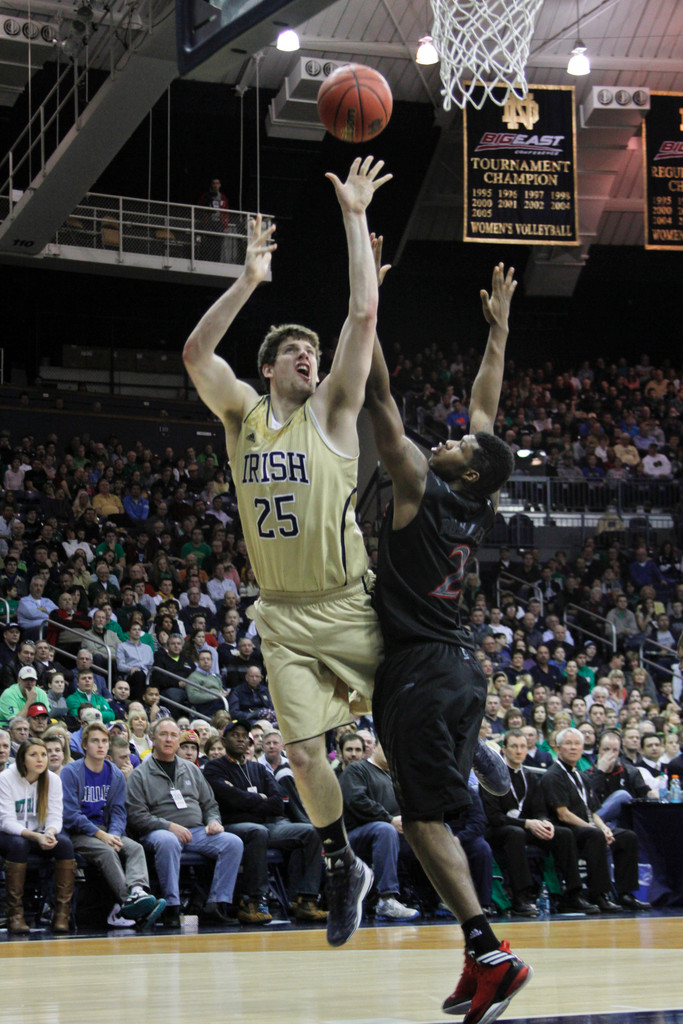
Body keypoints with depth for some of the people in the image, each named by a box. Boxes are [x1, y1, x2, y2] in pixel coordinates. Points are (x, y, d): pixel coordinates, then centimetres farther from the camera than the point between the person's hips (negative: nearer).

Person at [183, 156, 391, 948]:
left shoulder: (331, 412, -2)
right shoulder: (242, 414, 6)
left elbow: (364, 316, -11)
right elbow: (195, 353, -8)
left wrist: (354, 218, -12)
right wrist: (250, 279, -14)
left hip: (347, 607, -2)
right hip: (283, 616, 2)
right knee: (303, 750, 0)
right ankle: (343, 868, 19)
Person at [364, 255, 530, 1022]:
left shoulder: (423, 491, -11)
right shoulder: (478, 506, 7)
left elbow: (381, 403, -13)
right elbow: (486, 407, 19)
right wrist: (499, 326, 27)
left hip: (419, 671, -8)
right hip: (459, 666, 8)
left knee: (424, 820, -8)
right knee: (432, 818, 11)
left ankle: (490, 954, -15)